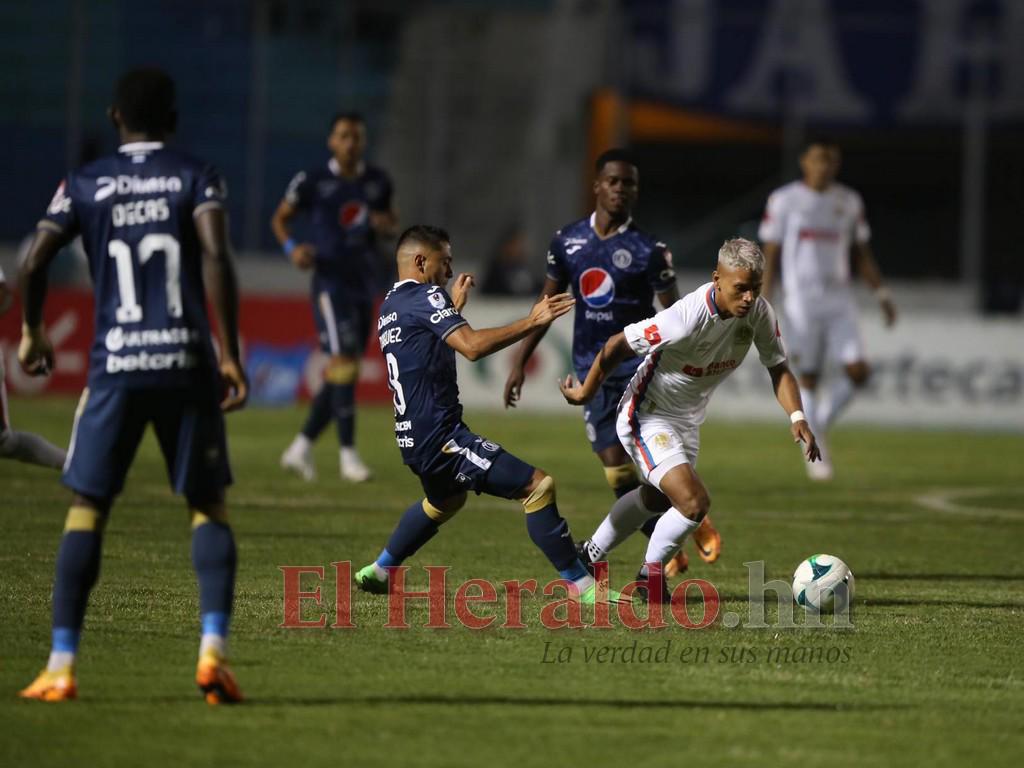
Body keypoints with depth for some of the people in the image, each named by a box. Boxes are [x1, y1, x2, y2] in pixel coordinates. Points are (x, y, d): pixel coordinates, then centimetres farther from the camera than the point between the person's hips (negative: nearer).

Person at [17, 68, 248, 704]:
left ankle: (61, 666, -1)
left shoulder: (84, 185, 7)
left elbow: (34, 263, -2)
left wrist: (33, 332, 16)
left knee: (87, 508, 6)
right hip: (187, 362, 0)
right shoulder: (197, 177, 4)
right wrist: (230, 353, -10)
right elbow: (216, 256, -12)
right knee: (208, 505, 9)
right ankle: (214, 647, -9)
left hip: (115, 366, 0)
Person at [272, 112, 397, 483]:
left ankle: (302, 446, 19)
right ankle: (348, 452, -13)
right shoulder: (312, 182, -5)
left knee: (341, 372, 8)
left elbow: (391, 220, 22)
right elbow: (280, 218, 6)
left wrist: (387, 225, -2)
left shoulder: (377, 182, 8)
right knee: (343, 362, -17)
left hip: (364, 283, 6)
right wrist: (292, 247, -13)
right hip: (331, 282, -6)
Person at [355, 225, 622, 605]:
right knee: (538, 486, -15)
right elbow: (472, 345, -26)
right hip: (441, 435, -10)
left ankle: (378, 572, 47)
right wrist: (531, 322, -26)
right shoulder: (425, 297, -12)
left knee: (445, 501, 40)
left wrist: (454, 307, 35)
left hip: (415, 438, 10)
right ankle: (581, 585, -17)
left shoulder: (390, 305, 16)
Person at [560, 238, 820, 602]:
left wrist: (797, 417, -18)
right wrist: (585, 393, -10)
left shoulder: (759, 312, -16)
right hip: (647, 418, -8)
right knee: (694, 502, -23)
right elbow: (616, 346, -24)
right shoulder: (687, 318, -35)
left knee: (656, 499, 29)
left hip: (688, 420, 8)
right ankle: (650, 572, 5)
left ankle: (589, 557, 53)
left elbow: (778, 367, -1)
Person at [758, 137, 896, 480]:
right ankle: (815, 449, 13)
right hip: (802, 301, -4)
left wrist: (881, 294, 7)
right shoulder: (784, 200, -2)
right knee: (809, 377, 0)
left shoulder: (849, 202, 9)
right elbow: (769, 256, 0)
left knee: (857, 371, -8)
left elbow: (862, 254, 16)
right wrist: (763, 304, -6)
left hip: (839, 300, 4)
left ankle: (821, 424, 16)